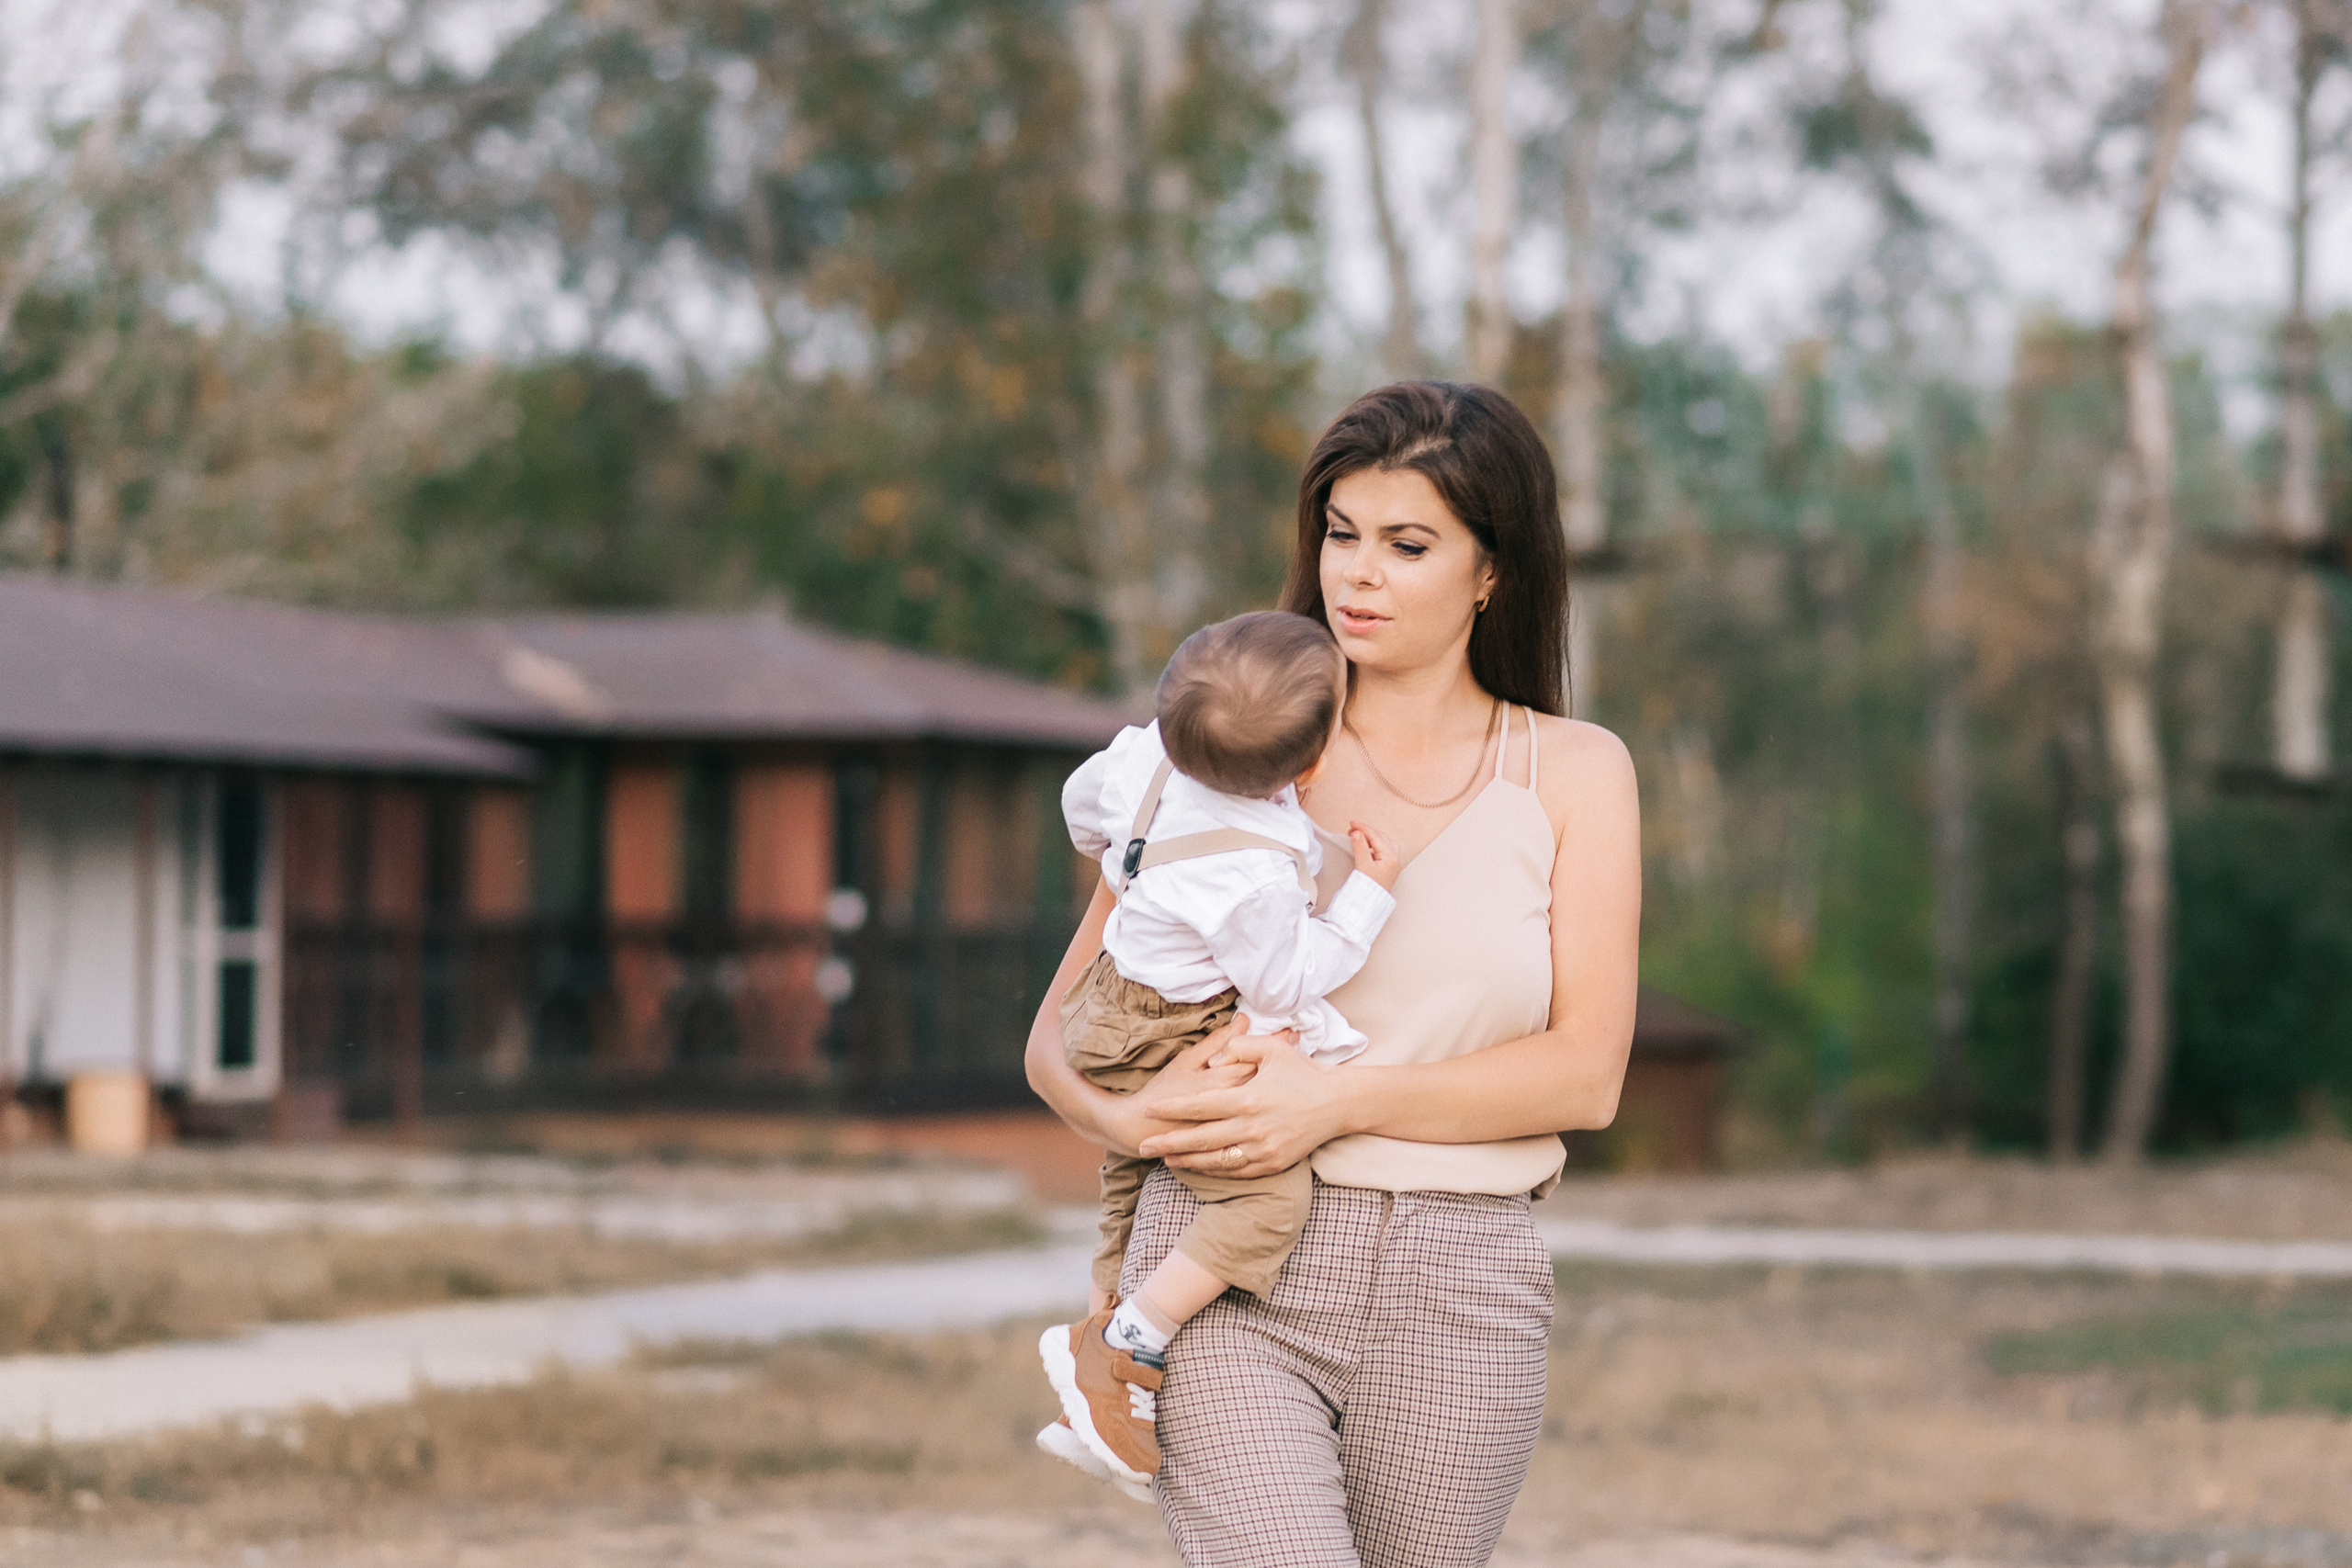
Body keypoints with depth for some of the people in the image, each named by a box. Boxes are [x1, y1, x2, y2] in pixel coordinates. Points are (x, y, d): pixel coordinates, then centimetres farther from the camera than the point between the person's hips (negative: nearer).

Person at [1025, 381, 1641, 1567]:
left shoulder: (1572, 772, 11)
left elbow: (1585, 1074, 0)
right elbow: (1057, 1044, 12)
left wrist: (1341, 1100, -13)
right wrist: (1135, 1120, -12)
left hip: (1457, 1292, 1)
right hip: (1231, 1282, -1)